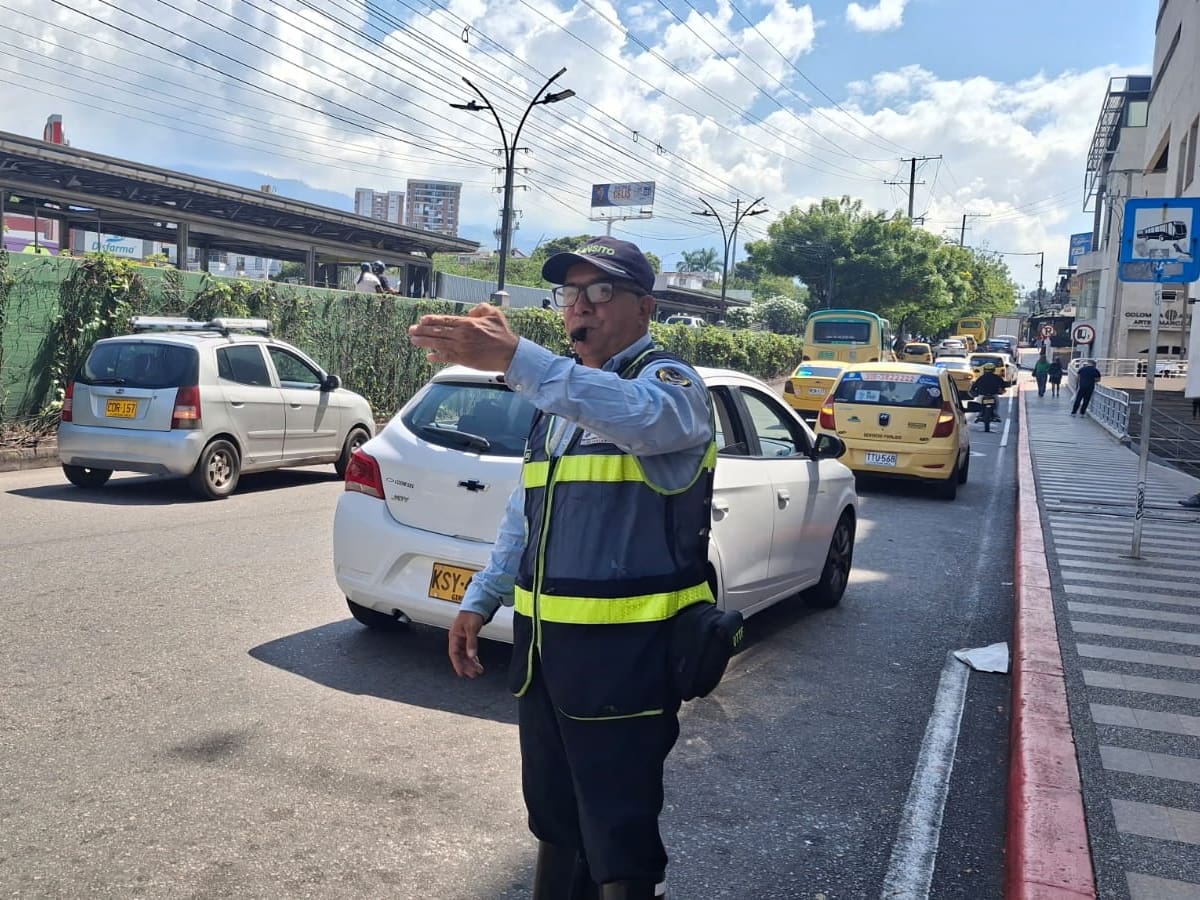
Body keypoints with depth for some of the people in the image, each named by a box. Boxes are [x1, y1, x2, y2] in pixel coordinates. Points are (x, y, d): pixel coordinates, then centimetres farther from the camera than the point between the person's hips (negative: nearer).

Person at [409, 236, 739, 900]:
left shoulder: (670, 382, -9)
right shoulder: (557, 397, 16)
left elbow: (635, 413, -36)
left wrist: (515, 359, -45)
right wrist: (480, 601, 17)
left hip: (625, 656, -7)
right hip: (542, 645, 8)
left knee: (618, 844, 3)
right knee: (554, 823, 21)